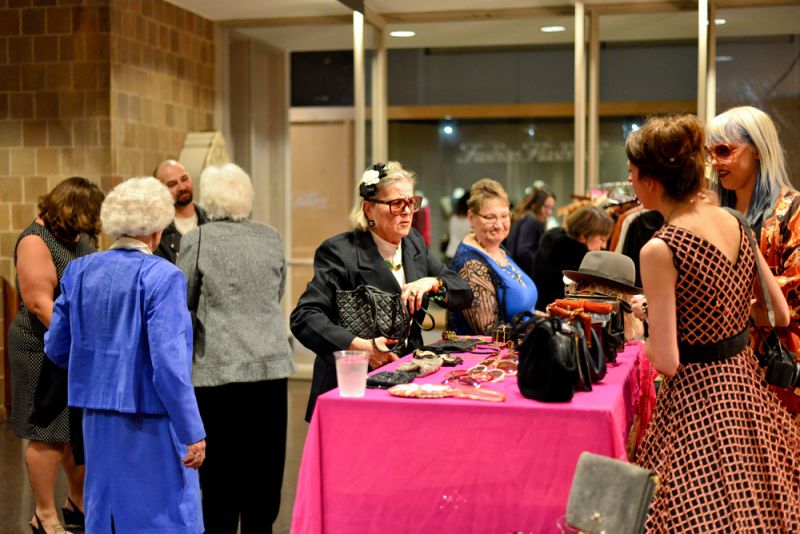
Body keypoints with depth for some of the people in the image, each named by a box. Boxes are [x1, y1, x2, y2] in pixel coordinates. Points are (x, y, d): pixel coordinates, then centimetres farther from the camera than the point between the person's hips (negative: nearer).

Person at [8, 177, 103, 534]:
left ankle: (79, 503, 29)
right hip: (46, 352, -8)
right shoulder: (35, 241, -14)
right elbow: (40, 303, -21)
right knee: (49, 435, 0)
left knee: (81, 430, 15)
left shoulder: (81, 237, 13)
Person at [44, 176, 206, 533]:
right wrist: (193, 433, -13)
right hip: (150, 423, -6)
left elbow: (56, 347, 11)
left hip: (98, 421, 6)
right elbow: (169, 364, -19)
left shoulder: (80, 271, 3)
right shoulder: (161, 277, -15)